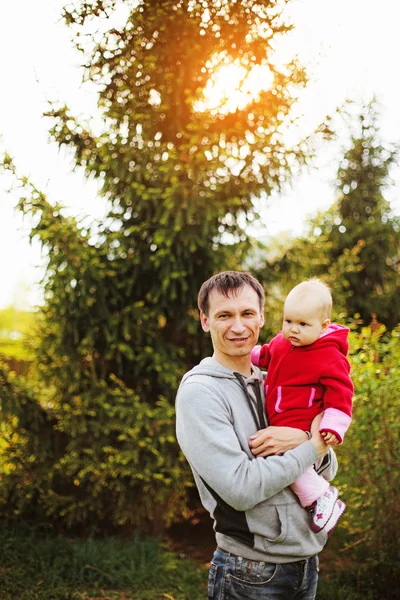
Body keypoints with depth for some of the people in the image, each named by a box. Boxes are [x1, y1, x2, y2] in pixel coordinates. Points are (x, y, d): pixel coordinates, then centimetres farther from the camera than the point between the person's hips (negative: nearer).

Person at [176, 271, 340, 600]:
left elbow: (328, 469, 7)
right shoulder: (198, 391, -14)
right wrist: (312, 447, -13)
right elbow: (241, 489, -23)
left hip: (307, 560, 6)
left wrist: (300, 440, -15)